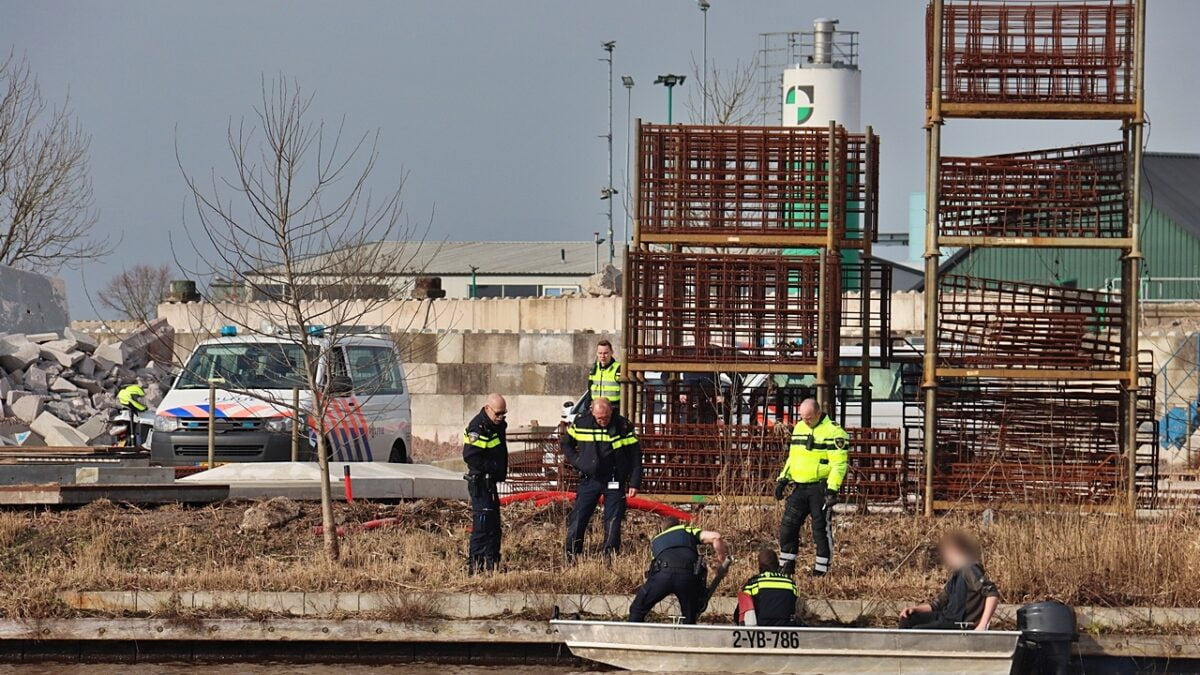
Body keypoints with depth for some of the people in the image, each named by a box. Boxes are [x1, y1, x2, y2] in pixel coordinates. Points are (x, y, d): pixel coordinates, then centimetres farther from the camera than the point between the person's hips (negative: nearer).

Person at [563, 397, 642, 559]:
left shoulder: (623, 427, -8)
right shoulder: (581, 423, -2)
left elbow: (635, 455, -3)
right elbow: (566, 443, 16)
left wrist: (634, 483, -8)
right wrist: (576, 462, 2)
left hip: (614, 483, -2)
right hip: (589, 479, 2)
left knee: (613, 521, -2)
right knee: (578, 519, -1)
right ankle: (571, 556, 5)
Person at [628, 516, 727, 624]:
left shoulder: (655, 540, 39)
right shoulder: (687, 531, 30)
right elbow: (715, 537, 15)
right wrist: (721, 561, 27)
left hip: (662, 574, 1)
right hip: (689, 574, -1)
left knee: (637, 611, 15)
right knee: (689, 620, 13)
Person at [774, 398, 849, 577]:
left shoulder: (833, 432, -11)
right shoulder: (799, 428, 13)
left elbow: (839, 463, -15)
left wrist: (832, 489, -22)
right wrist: (783, 479, 14)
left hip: (820, 487, -7)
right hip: (800, 487, 7)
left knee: (821, 528, -2)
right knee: (788, 526, 4)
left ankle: (821, 570, 6)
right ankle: (786, 567, 13)